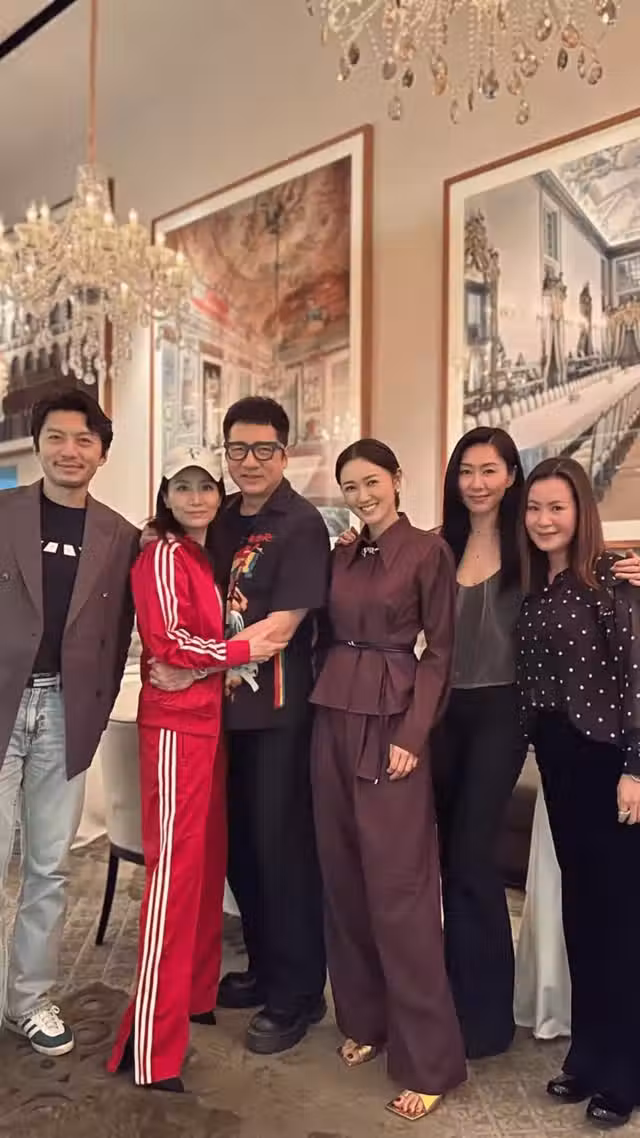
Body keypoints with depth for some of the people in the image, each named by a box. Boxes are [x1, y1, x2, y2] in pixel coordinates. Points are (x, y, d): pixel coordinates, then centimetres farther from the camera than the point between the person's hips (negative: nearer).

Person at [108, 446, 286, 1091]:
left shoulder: (210, 556, 16)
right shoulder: (162, 555, -10)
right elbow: (169, 642, -18)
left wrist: (243, 647, 5)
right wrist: (243, 650, -12)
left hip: (211, 719, 8)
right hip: (176, 723, -8)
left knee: (209, 859, 13)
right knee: (175, 868, -8)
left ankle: (197, 993, 29)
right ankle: (151, 1046, -1)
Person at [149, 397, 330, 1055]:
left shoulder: (302, 525, -11)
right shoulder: (223, 520, 11)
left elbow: (279, 626, -17)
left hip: (280, 707, -7)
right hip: (230, 702, 7)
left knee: (282, 846, 3)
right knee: (240, 843, 15)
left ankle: (297, 995, 20)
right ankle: (264, 969, 34)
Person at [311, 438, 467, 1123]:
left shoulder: (429, 550, -6)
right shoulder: (342, 556, 11)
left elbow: (439, 650, -8)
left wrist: (412, 735, -13)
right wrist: (324, 707, 5)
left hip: (391, 722, -6)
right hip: (333, 718, 6)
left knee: (397, 887, -4)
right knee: (342, 875, 12)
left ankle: (427, 1058, 9)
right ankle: (363, 1017, 29)